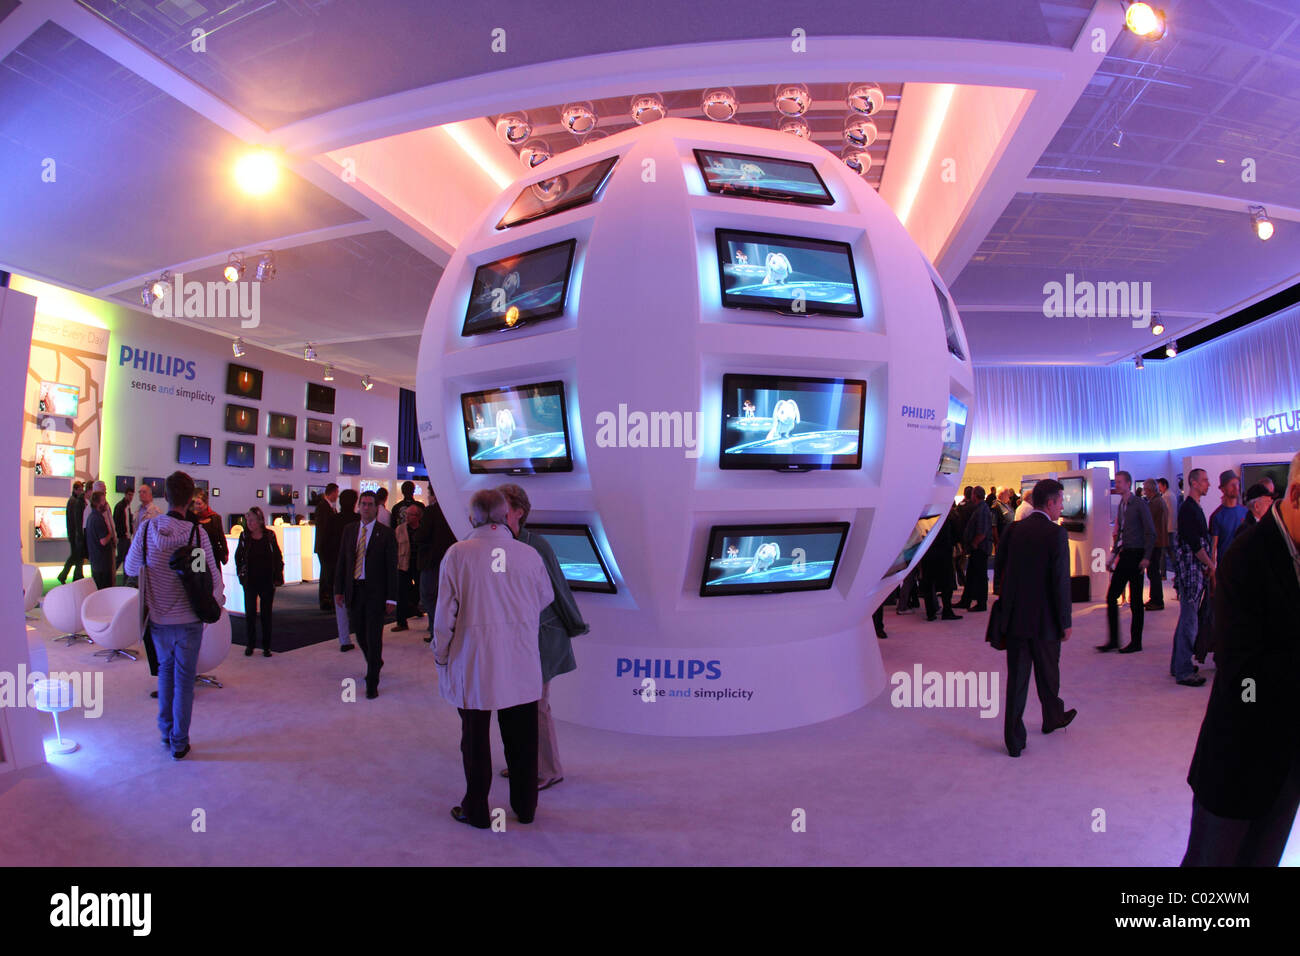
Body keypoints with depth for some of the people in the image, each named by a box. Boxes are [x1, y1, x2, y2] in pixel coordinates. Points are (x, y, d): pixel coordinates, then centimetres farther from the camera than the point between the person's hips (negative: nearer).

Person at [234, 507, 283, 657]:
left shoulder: (269, 535, -3)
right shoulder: (244, 536, -1)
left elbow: (278, 557, 2)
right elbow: (238, 556, 8)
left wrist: (277, 577, -3)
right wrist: (241, 574, -2)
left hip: (267, 581, 0)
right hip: (250, 581, 1)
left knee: (266, 613, 7)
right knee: (250, 613, 4)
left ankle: (266, 646, 15)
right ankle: (250, 644, 18)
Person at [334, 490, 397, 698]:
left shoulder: (386, 533, -5)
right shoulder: (349, 530, 8)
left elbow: (392, 567, -6)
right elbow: (341, 562, 11)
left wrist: (391, 597, -9)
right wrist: (338, 590, 5)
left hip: (375, 592, -4)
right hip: (354, 590, 4)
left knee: (374, 637, -2)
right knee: (359, 633, 15)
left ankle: (372, 683, 7)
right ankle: (375, 663, 41)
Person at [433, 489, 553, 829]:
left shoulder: (458, 553, -10)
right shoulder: (529, 554, -6)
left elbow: (445, 613, -7)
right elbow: (546, 599, 9)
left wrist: (440, 654, 8)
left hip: (473, 662, -2)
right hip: (521, 662, 2)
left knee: (475, 738, 13)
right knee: (521, 739, 15)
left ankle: (476, 811, 26)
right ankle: (525, 807, 29)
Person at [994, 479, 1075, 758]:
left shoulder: (1013, 530, 1)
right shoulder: (1056, 533, -13)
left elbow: (1000, 567, 7)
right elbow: (1061, 581, -15)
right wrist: (1065, 622, -7)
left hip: (1015, 617, 3)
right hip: (1044, 619, -3)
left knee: (1016, 678, 7)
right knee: (1048, 674, 20)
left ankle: (1014, 739, 9)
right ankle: (1053, 717, 44)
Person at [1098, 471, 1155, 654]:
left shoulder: (1139, 504, -9)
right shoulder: (1121, 505, 13)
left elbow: (1151, 533, -11)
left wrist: (1146, 558, -16)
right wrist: (1114, 553, 13)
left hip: (1136, 555, -7)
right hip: (1124, 555, 7)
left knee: (1135, 601, 1)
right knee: (1111, 597, 3)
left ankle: (1136, 642, 11)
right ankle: (1113, 640, 10)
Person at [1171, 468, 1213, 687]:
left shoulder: (1195, 508, 17)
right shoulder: (1188, 509, -14)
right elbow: (1195, 543, -19)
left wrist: (1208, 566, 12)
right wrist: (1211, 565, -10)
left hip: (1197, 568, 10)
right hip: (1189, 569, -10)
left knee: (1187, 619, 15)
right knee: (1189, 621, -8)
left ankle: (1179, 664, 24)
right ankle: (1183, 671, -4)